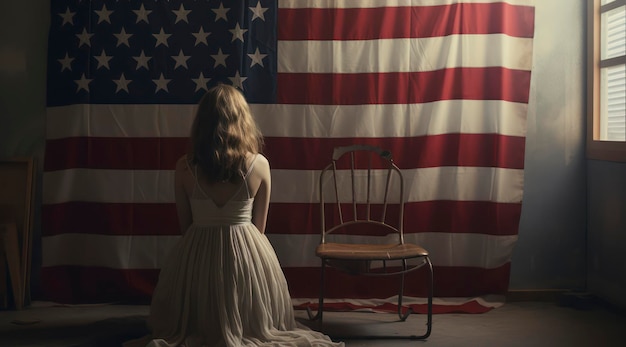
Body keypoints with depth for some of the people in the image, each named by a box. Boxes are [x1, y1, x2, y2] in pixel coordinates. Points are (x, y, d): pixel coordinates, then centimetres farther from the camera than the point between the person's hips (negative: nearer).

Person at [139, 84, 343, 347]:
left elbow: (185, 226, 2)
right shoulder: (260, 165, -9)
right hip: (248, 255, 1)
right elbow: (259, 227, 1)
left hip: (196, 256, 0)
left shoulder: (184, 167, -9)